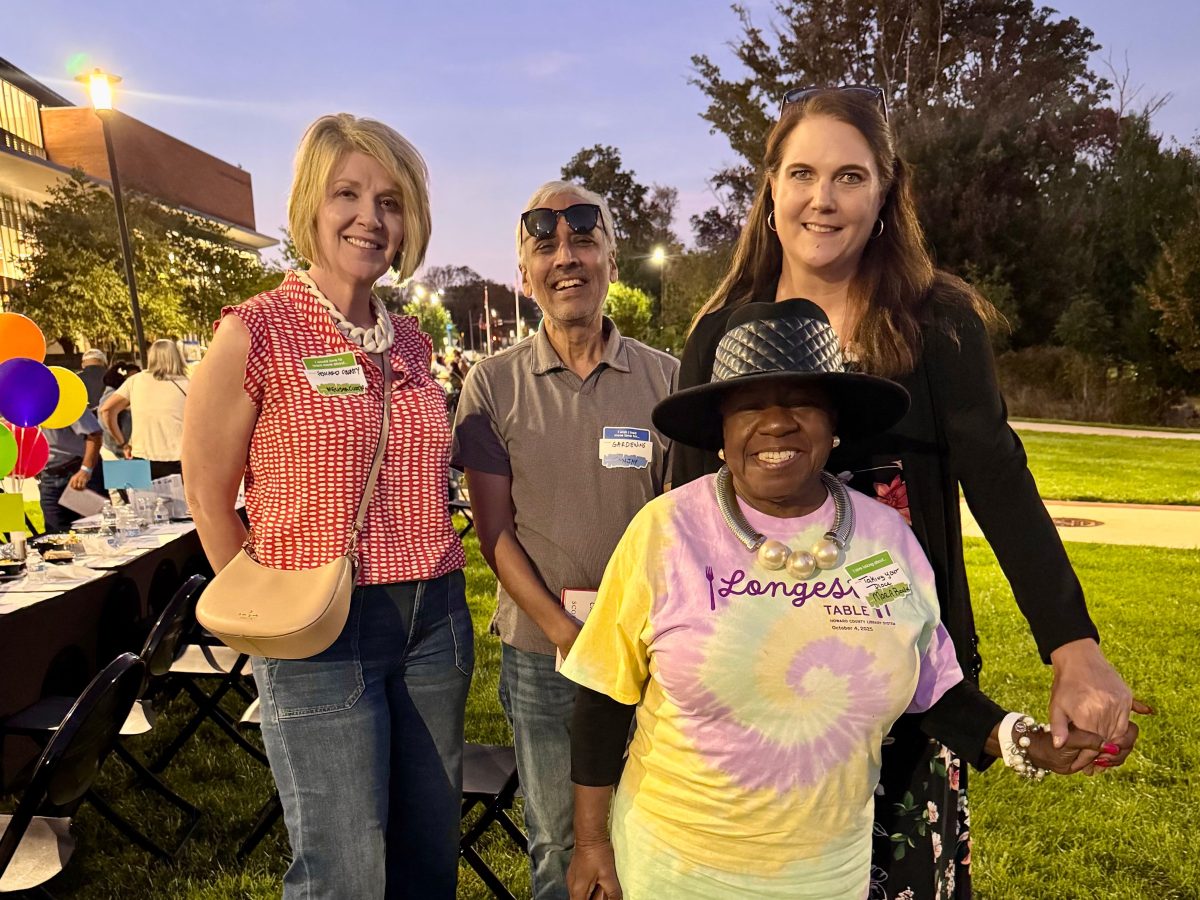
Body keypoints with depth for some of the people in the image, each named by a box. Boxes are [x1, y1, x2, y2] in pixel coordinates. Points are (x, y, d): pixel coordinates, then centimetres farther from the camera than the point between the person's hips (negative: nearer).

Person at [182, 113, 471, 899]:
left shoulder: (412, 342, 8)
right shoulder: (256, 331, -8)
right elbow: (209, 496, -3)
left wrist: (435, 593, 9)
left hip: (436, 619, 5)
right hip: (323, 630, -5)